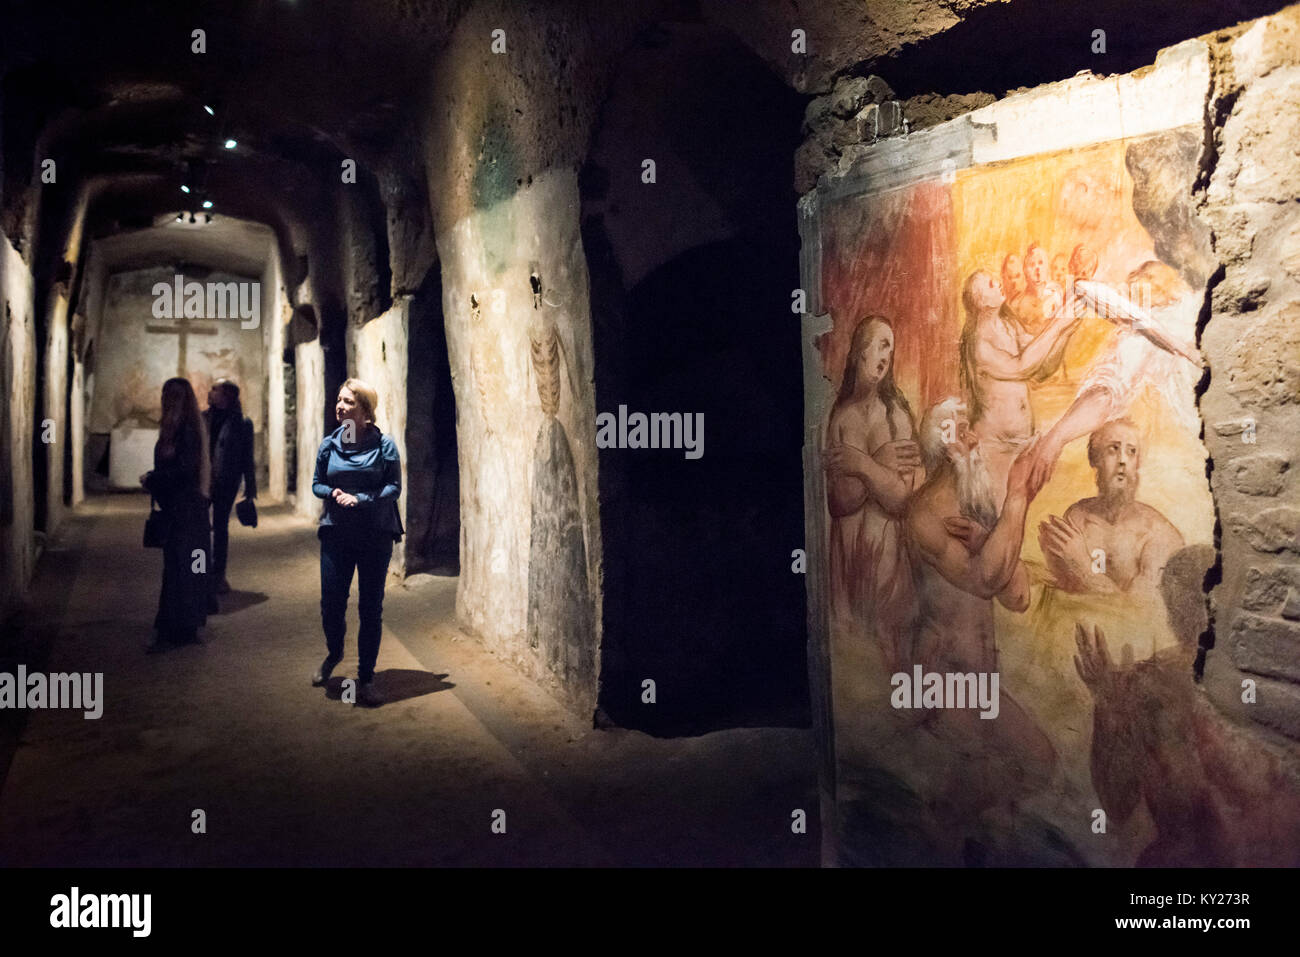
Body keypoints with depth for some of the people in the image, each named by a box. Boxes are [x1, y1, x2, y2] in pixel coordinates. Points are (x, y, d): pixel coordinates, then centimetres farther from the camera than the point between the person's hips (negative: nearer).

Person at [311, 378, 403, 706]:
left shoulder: (384, 445, -5)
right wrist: (333, 493, -10)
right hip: (336, 534, 3)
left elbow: (394, 487, -7)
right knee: (331, 604, 5)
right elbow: (317, 484, 11)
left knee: (371, 609, 3)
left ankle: (366, 679, 15)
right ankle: (334, 654, 37)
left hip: (375, 536, -2)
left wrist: (360, 499, -20)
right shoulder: (329, 444, 5)